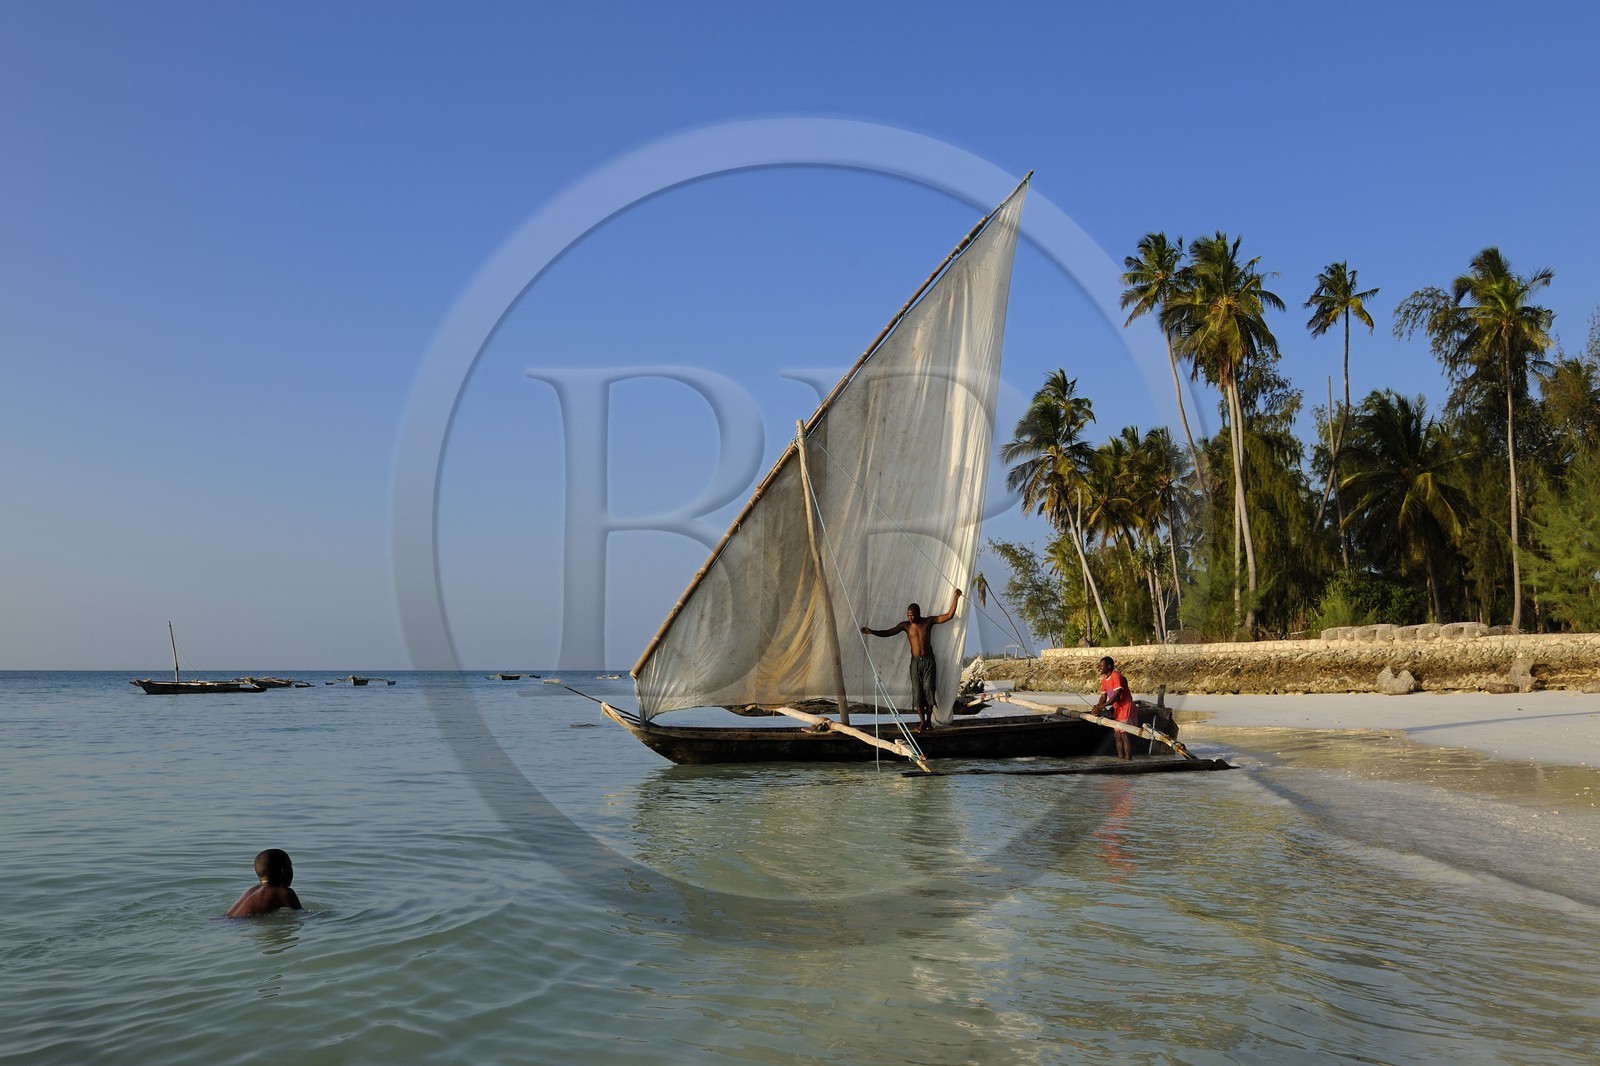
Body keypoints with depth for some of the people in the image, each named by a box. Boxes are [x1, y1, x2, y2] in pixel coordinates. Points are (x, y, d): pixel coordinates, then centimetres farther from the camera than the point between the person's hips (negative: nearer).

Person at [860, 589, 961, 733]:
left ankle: (929, 719, 6)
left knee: (929, 689, -6)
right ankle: (922, 721, 3)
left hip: (928, 661, -2)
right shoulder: (905, 625, 2)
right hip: (915, 662, 2)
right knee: (917, 691, -3)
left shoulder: (929, 621, -2)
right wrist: (871, 631, -13)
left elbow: (949, 616, -5)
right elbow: (887, 633, 0)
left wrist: (956, 598, -15)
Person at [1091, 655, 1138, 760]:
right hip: (1117, 711, 9)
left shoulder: (1116, 676, -18)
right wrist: (1097, 707, -12)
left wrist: (1101, 707, -27)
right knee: (1117, 735, 10)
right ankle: (1120, 759, 16)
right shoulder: (1104, 680, 10)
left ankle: (1128, 759, -9)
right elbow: (1103, 697, 9)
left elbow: (1117, 696, -25)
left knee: (1124, 735, -11)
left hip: (1125, 709, -9)